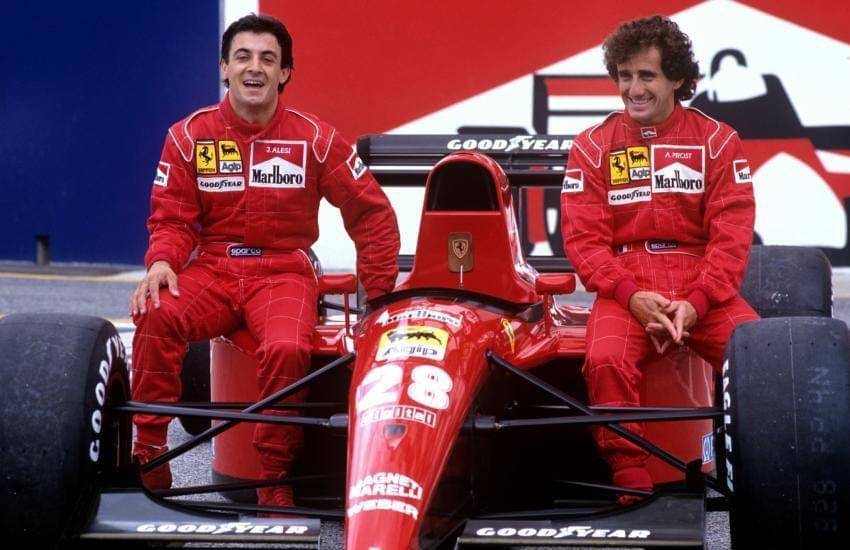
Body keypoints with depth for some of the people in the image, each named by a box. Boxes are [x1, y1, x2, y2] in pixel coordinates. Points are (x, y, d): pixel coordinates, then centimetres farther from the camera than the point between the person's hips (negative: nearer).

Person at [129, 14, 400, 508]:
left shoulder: (314, 138, 0)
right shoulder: (189, 135, 2)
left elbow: (372, 213, 6)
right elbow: (172, 219, 3)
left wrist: (380, 291, 4)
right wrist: (161, 262, -19)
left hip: (283, 270, -1)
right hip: (211, 268, 1)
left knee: (288, 348, -34)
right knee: (156, 315, -32)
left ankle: (275, 481, -16)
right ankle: (148, 456, -21)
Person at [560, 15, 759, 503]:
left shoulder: (717, 141, 8)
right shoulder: (593, 147, 9)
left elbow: (732, 236, 0)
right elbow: (584, 238, 1)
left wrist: (695, 303, -15)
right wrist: (632, 296, -15)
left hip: (705, 289, 0)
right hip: (626, 287, 0)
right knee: (606, 359, -32)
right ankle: (631, 489, -22)